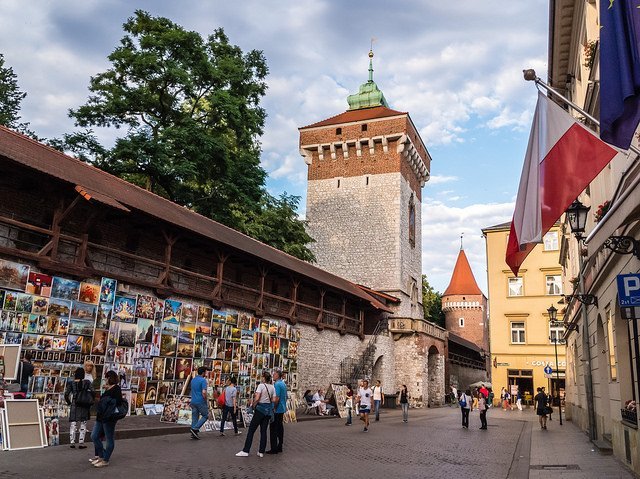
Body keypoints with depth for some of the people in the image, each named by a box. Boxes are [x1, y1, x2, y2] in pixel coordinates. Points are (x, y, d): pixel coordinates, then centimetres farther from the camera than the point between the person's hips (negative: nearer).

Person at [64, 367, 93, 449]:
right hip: (84, 406, -1)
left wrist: (69, 402, 11)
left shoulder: (71, 383, -1)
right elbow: (92, 393, -9)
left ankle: (72, 442, 6)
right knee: (83, 424, 6)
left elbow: (66, 394, -5)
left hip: (74, 405, 1)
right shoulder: (87, 382, -4)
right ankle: (81, 443, 6)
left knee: (73, 424, 8)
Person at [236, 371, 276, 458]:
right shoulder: (272, 387, 7)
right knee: (263, 431, 10)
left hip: (261, 408, -6)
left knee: (251, 430, 0)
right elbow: (273, 400, 5)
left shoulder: (261, 385, -10)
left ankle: (245, 451, 1)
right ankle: (261, 452, 10)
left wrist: (253, 405, -3)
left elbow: (257, 398, -17)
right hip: (269, 410, 6)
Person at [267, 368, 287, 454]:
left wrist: (273, 408, -16)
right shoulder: (283, 384, 12)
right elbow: (285, 397, 19)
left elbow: (276, 398, -23)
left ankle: (274, 449, -2)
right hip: (282, 409, 9)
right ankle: (279, 447, 18)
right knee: (280, 428, 13)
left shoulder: (277, 384, -17)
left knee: (273, 429, -4)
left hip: (277, 410, -9)